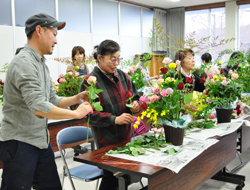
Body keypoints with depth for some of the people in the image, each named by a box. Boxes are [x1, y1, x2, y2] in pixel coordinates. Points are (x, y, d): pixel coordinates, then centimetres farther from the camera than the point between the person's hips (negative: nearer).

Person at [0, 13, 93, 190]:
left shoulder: (42, 64, 13)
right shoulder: (24, 62, -19)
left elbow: (52, 100, 17)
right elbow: (39, 107, -28)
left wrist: (76, 98, 1)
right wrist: (76, 113, -20)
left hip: (41, 141, 9)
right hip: (20, 142, -9)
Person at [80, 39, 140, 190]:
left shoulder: (122, 76, 6)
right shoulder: (90, 81, -12)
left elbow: (135, 96, 17)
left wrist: (136, 104, -7)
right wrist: (115, 119, -25)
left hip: (126, 137, 6)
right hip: (107, 141, -6)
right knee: (111, 176, 4)